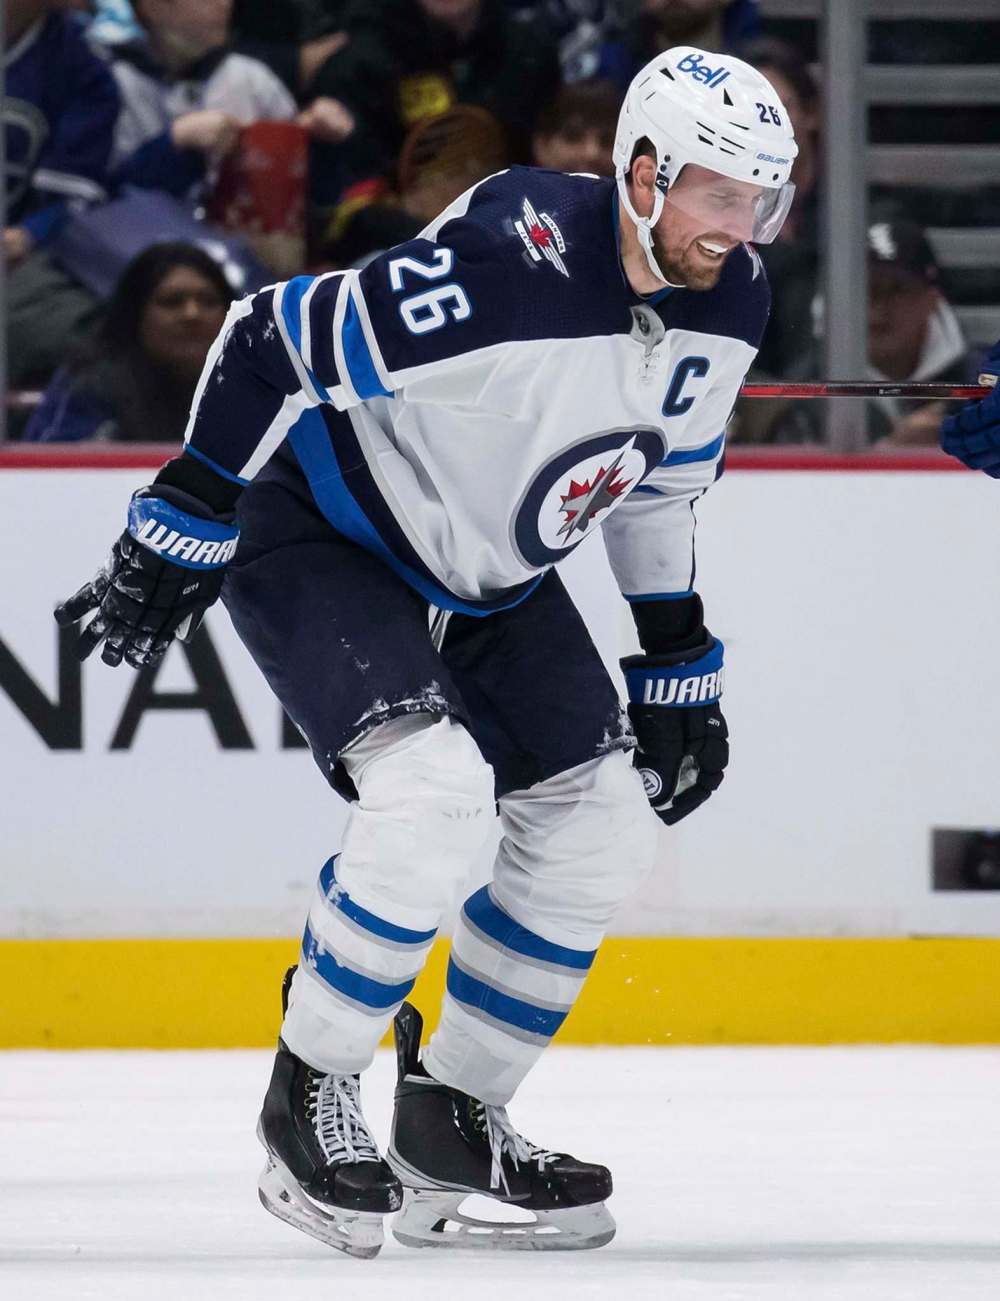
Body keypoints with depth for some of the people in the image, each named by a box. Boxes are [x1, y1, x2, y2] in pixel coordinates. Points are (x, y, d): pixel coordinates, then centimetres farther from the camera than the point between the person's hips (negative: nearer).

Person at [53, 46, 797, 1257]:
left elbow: (660, 481, 11)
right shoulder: (501, 267, -34)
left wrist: (677, 662, 13)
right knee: (433, 791, -27)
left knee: (600, 828, 2)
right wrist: (177, 538, -21)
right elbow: (273, 345, -25)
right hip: (319, 534, -8)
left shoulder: (726, 305, -8)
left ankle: (450, 1118, 16)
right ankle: (307, 1097, -9)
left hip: (487, 575, 8)